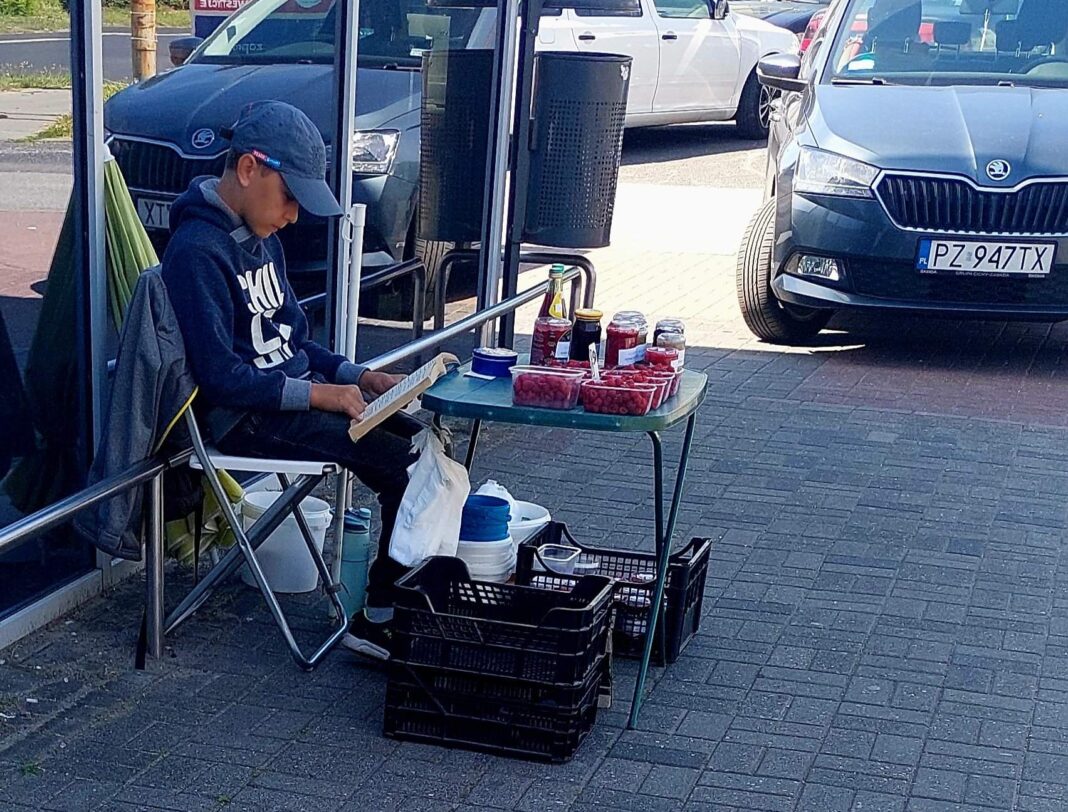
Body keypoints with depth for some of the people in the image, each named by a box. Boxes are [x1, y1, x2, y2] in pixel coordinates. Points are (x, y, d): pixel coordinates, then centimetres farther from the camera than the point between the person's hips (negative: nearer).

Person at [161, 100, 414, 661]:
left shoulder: (262, 238, 12)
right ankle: (380, 619, -6)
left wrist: (360, 376, 6)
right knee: (406, 465, -19)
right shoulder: (197, 251, -17)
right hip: (246, 419, -9)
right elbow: (220, 377, -22)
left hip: (296, 395, 9)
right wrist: (320, 393, -20)